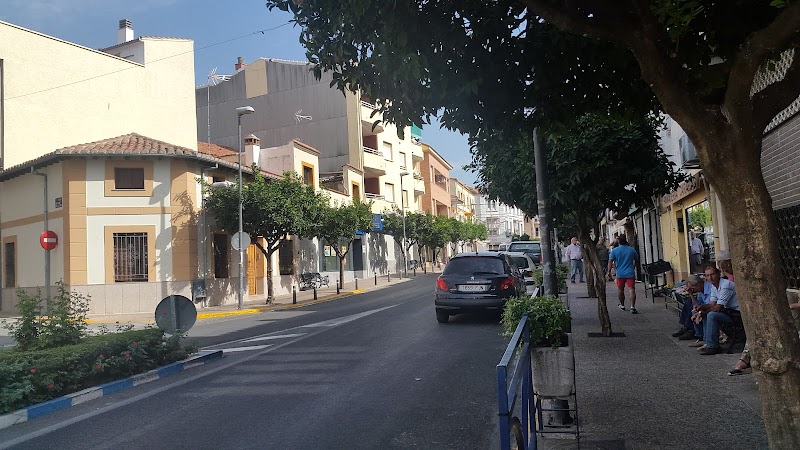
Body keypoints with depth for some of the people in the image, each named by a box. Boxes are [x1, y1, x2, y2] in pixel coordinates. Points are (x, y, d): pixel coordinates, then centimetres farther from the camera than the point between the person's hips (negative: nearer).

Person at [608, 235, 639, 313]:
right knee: (632, 289, -6)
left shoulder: (614, 251, -3)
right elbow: (636, 260, 16)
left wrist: (609, 272, -3)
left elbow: (610, 261, -8)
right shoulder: (632, 250, 3)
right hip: (630, 274, 0)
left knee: (621, 290, 15)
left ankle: (622, 306, 30)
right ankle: (632, 307, -18)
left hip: (620, 274, 0)